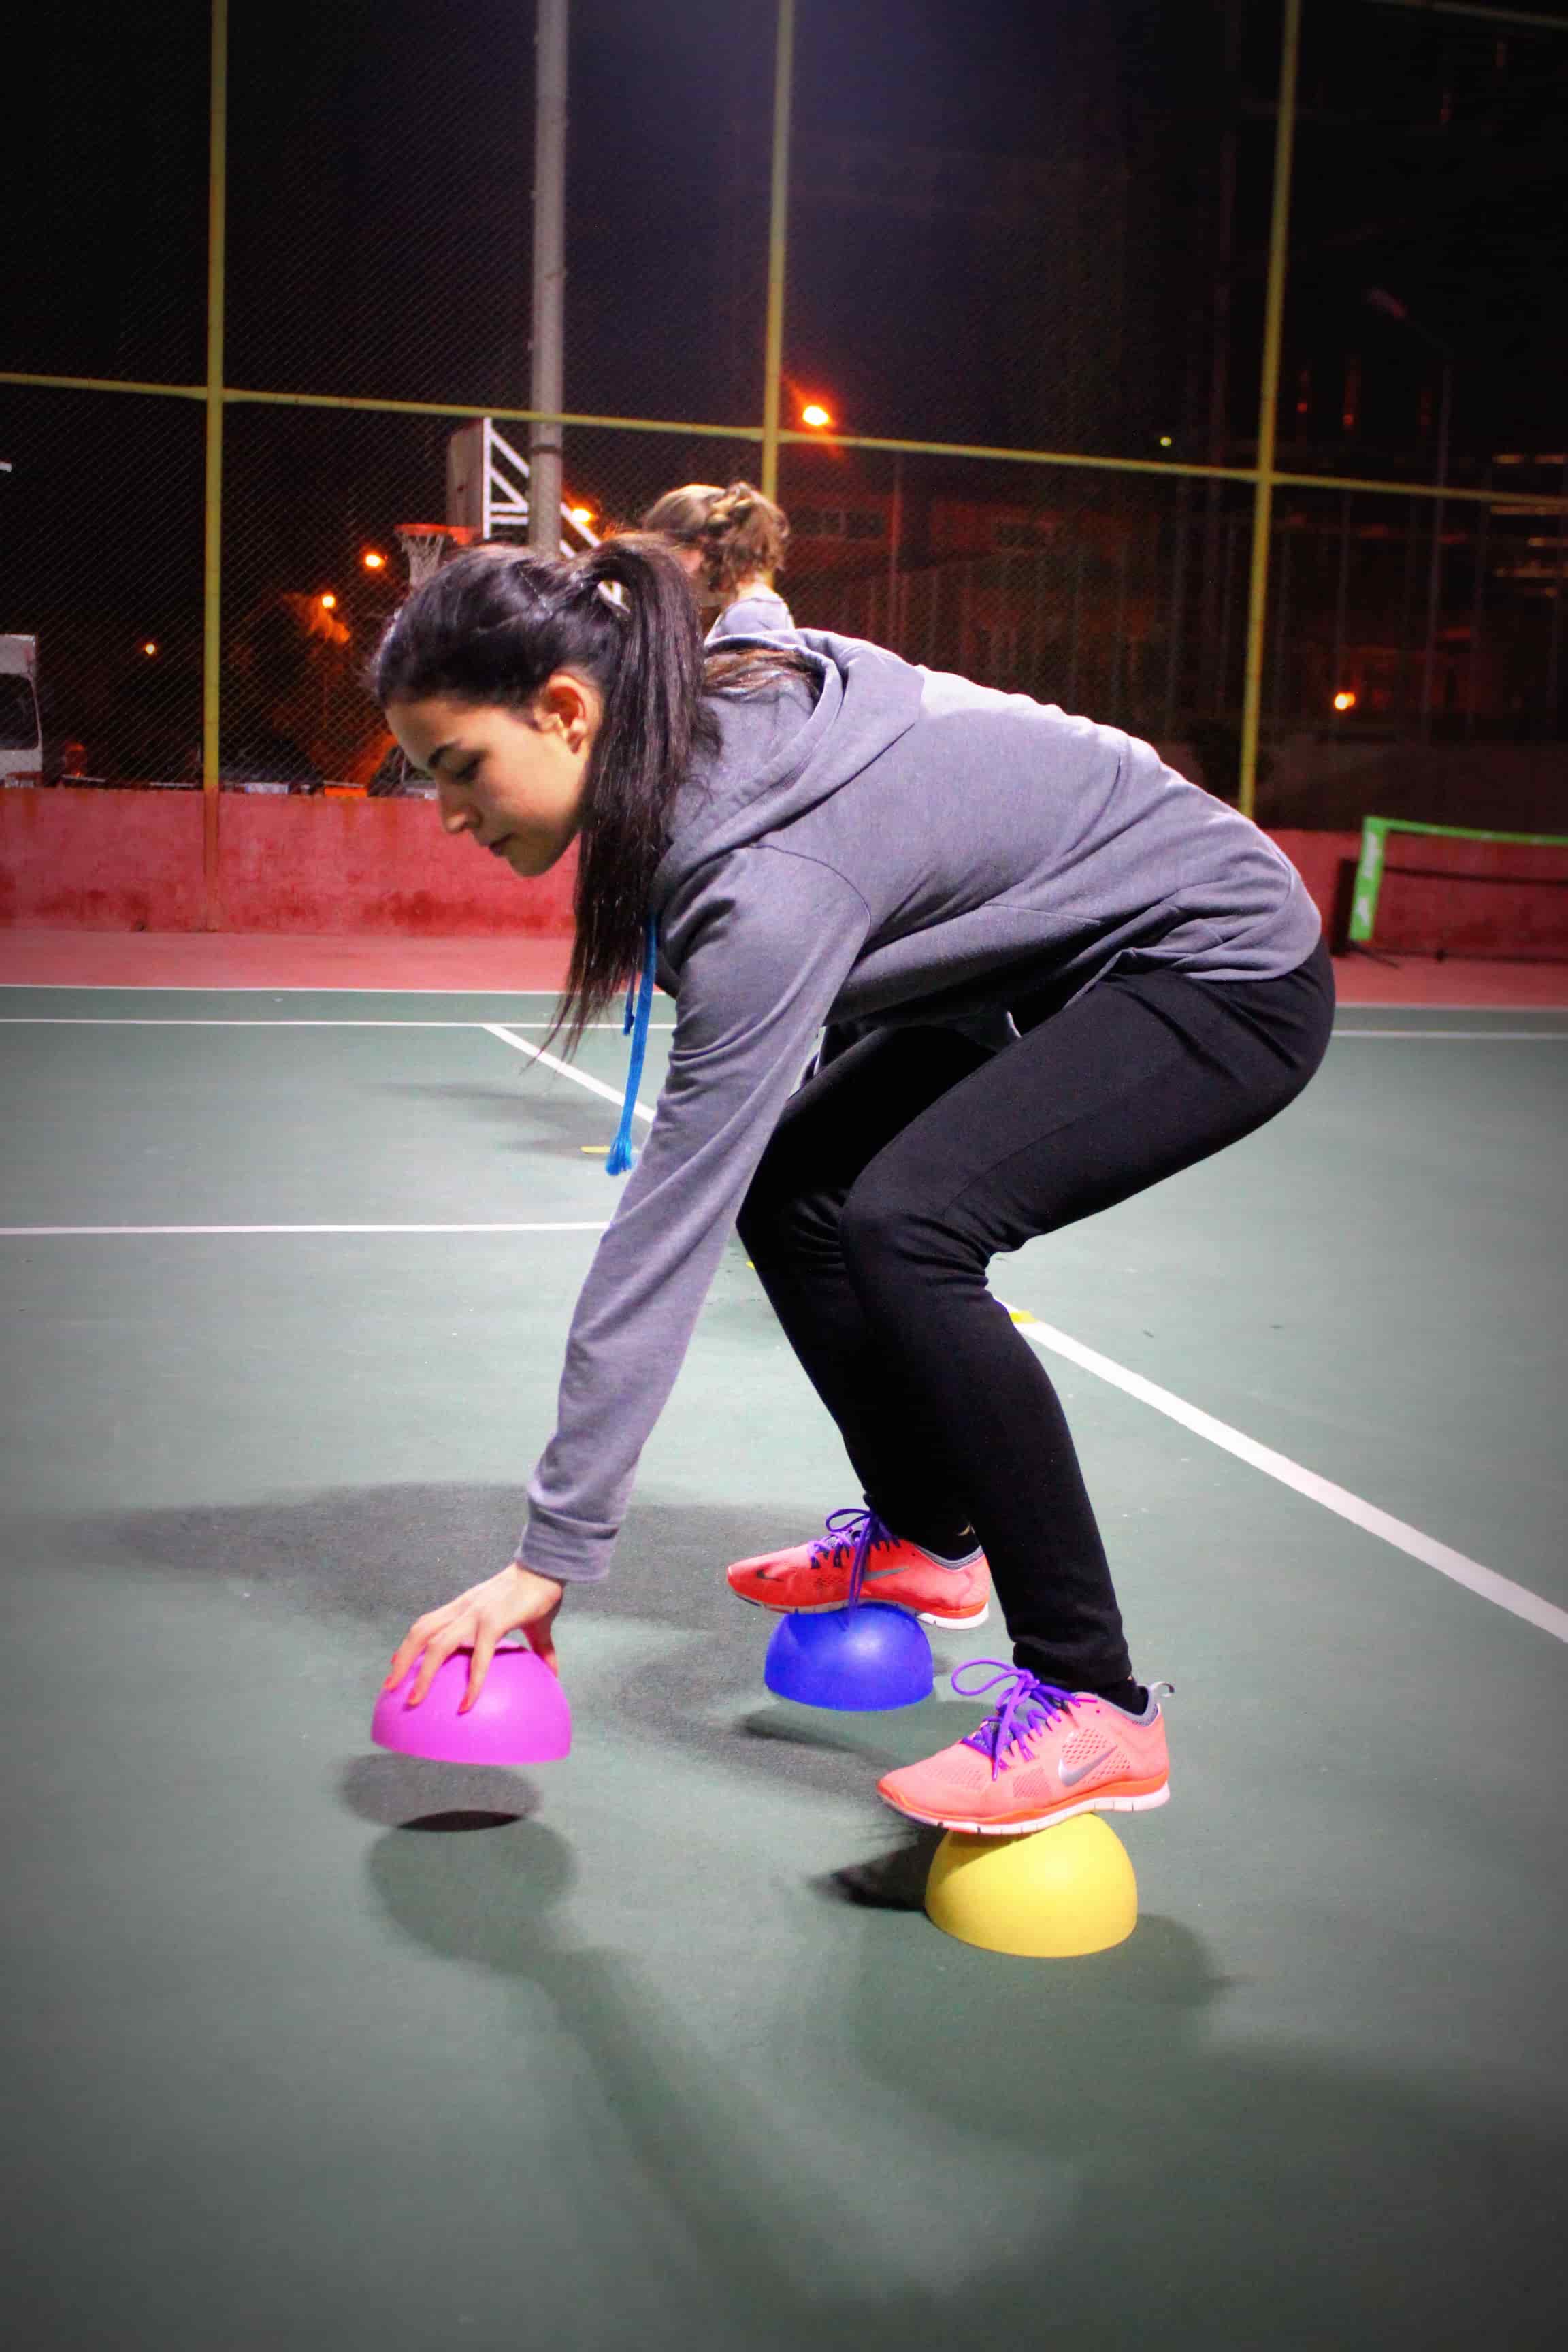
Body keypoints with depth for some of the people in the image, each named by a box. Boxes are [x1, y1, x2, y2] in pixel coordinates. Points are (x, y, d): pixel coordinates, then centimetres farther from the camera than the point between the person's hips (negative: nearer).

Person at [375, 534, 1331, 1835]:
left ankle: (1093, 1705, -18)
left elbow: (664, 1238, -32)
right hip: (1075, 958, 10)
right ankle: (925, 1538, 24)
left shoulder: (772, 881, -32)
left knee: (905, 1223, -28)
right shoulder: (709, 703, -8)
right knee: (789, 1184, 7)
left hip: (1226, 969, -10)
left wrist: (552, 1556, -27)